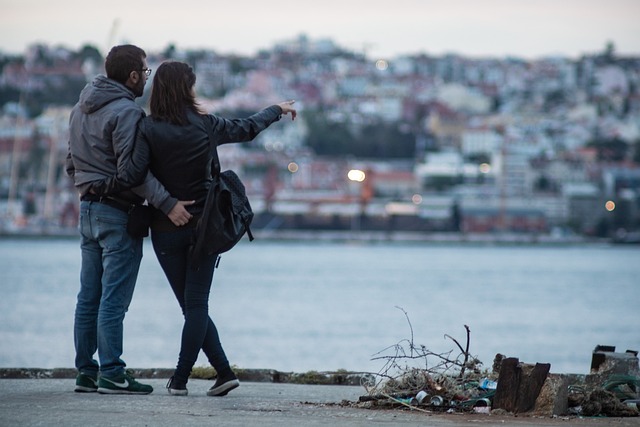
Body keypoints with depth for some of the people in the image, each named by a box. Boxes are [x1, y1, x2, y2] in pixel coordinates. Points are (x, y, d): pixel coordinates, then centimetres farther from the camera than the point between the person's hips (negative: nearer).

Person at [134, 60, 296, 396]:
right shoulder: (205, 125, -1)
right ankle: (180, 378, -1)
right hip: (204, 226, 1)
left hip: (166, 229, -1)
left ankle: (224, 372, 5)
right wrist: (277, 110, 33)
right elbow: (248, 128, 16)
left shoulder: (147, 129, -9)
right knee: (196, 304, 5)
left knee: (192, 305, 9)